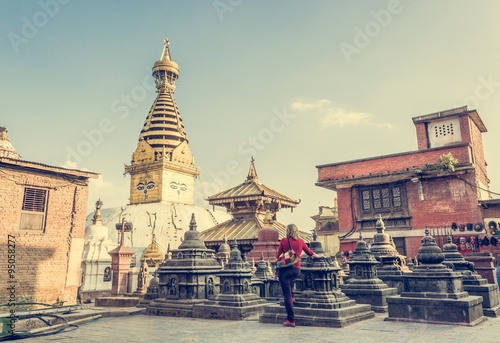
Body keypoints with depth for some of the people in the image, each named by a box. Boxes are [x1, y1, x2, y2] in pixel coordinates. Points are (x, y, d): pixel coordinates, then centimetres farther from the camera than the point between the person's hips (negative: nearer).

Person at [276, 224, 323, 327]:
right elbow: (309, 251, 20)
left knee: (287, 295, 0)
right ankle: (292, 296, 38)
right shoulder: (300, 241, 3)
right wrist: (317, 256, 39)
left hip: (285, 269, -4)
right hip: (296, 270, 4)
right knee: (290, 280, 40)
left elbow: (277, 255, 1)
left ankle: (291, 320, 0)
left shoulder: (284, 241, -5)